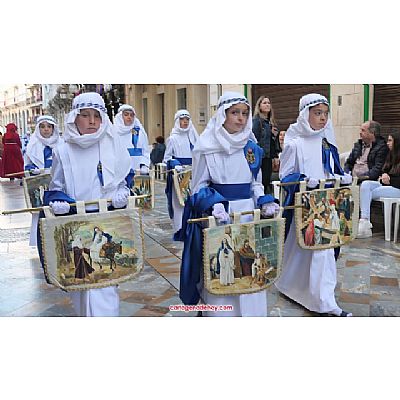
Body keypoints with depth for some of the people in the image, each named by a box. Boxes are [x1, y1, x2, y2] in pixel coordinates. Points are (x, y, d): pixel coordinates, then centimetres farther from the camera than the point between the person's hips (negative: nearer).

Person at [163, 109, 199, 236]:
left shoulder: (193, 136, 12)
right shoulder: (173, 138, 0)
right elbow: (167, 157, 1)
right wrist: (175, 164, -17)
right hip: (178, 174, -4)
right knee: (178, 201, -4)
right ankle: (179, 230, 1)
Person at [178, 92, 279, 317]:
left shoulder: (252, 146, 9)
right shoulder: (207, 147, -6)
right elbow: (199, 186, -3)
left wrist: (264, 203, -2)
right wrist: (214, 205, -21)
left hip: (248, 212, 5)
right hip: (218, 214, -4)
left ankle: (250, 312, 24)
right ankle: (219, 313, 15)